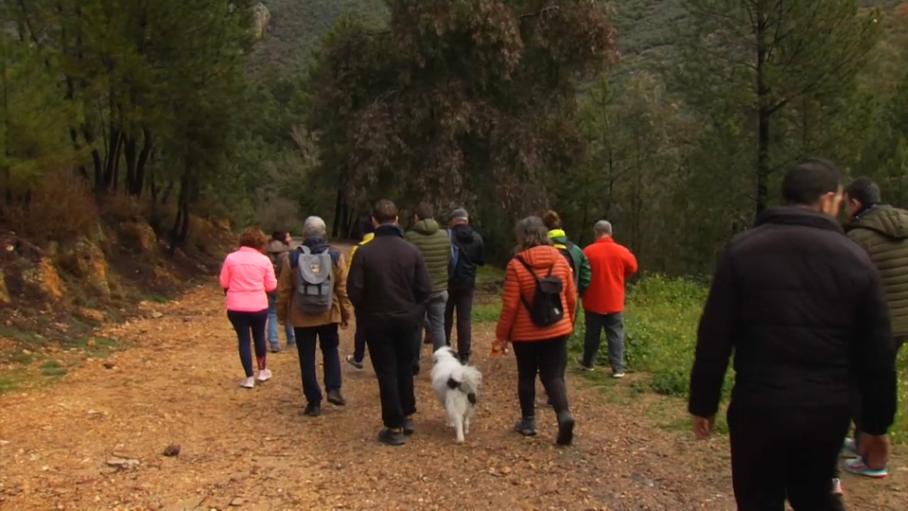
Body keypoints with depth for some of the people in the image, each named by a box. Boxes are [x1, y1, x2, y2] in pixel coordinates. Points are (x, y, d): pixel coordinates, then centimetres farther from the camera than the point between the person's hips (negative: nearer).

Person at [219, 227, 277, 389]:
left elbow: (223, 283, 3)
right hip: (258, 306, 0)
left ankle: (249, 378, 8)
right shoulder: (264, 260, -5)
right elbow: (271, 286, -2)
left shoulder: (231, 258, -2)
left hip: (236, 307, 0)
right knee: (259, 337, 20)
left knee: (243, 340, 8)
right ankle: (263, 371, 33)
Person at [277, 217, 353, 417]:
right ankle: (333, 389, 6)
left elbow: (284, 290, -1)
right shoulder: (336, 256, -5)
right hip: (329, 315, 1)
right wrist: (346, 313, 7)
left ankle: (314, 402, 10)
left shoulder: (292, 258, -6)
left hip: (301, 317, -1)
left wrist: (283, 313, 12)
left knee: (307, 359, 7)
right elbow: (343, 288, -3)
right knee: (330, 351, 20)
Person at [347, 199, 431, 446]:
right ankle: (406, 417, 29)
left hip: (377, 321, -2)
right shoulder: (411, 250, -7)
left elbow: (354, 289, -13)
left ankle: (394, 427, 9)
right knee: (405, 368, 20)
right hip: (407, 319, 2)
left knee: (386, 372, 6)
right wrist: (414, 311, 10)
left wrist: (364, 311, 6)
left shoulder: (364, 252, -13)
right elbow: (425, 289, -7)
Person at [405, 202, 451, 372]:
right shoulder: (444, 236, -3)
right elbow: (448, 260, 7)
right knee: (438, 326, 9)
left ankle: (413, 364, 18)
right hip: (439, 288, 2)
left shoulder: (410, 237, -14)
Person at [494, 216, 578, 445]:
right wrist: (569, 323, 21)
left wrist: (501, 335, -3)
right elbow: (571, 298, 5)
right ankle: (564, 415, -13)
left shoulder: (516, 265, -13)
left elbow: (510, 305, -13)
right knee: (553, 376, 7)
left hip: (526, 333, -3)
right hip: (557, 330, 3)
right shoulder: (560, 259, -1)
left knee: (526, 376, 14)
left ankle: (528, 421, 21)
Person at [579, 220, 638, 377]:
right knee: (616, 335, 4)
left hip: (593, 301, 0)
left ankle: (587, 363, 27)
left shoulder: (588, 251, -9)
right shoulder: (622, 251, -5)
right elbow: (632, 268, 11)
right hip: (614, 302, 0)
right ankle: (618, 368, 0)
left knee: (592, 334, 13)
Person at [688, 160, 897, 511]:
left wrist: (703, 403, 3)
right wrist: (876, 424, 13)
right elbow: (876, 353, 3)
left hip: (759, 407, -2)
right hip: (828, 410, 2)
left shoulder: (743, 250, -4)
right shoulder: (855, 259, 0)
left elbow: (714, 338, -6)